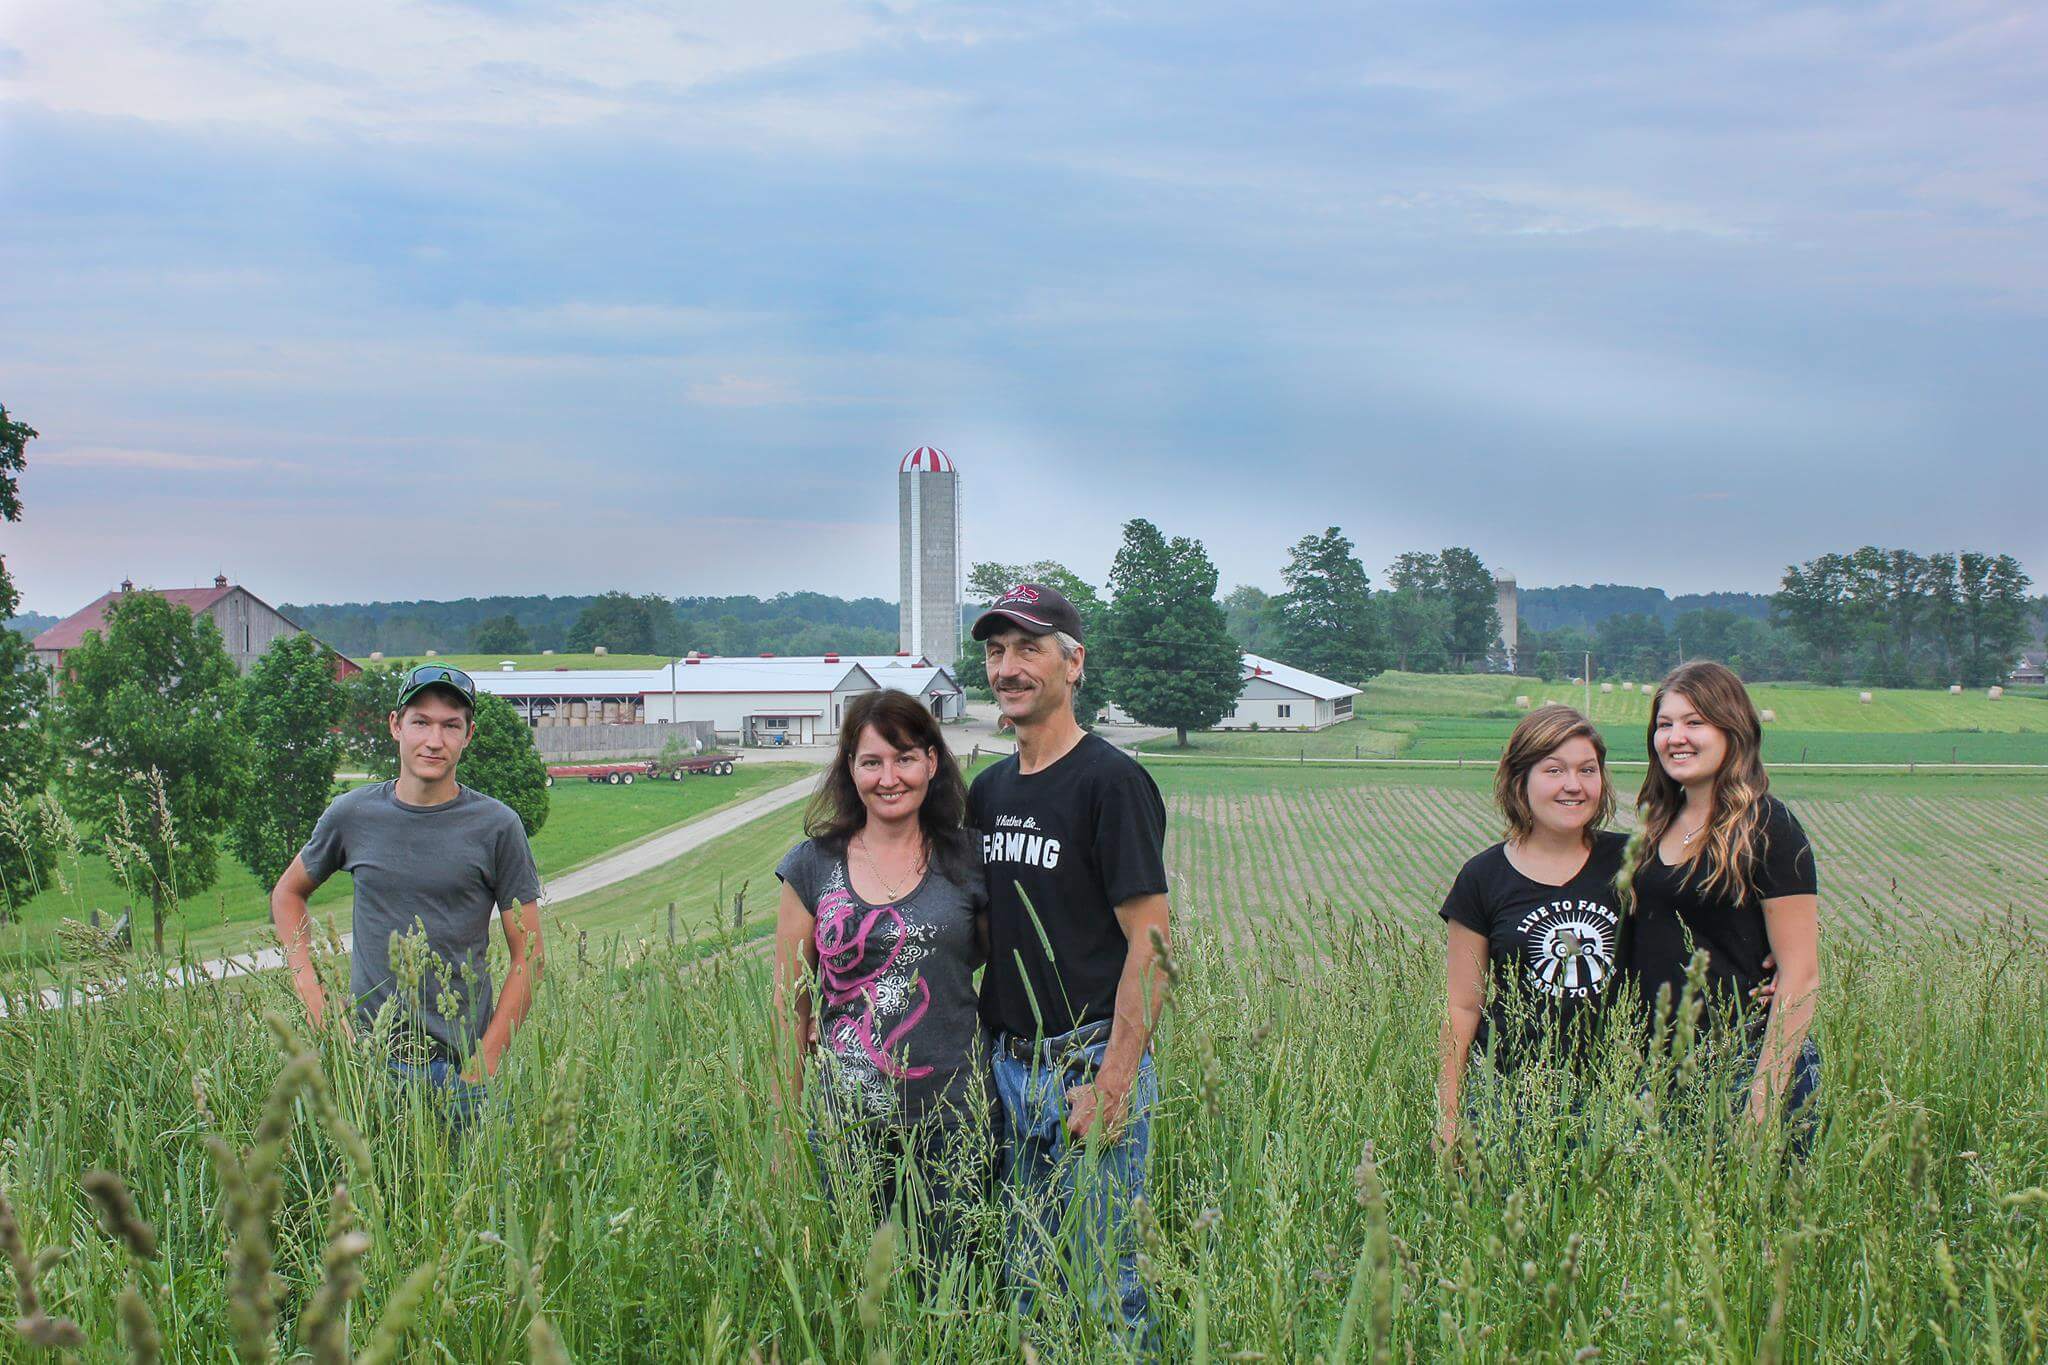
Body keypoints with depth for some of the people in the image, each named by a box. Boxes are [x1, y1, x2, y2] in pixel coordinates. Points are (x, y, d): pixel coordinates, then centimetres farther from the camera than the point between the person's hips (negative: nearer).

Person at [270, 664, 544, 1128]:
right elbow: (287, 894, 22)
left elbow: (528, 957, 1)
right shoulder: (352, 815, 5)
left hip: (458, 1068, -2)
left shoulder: (496, 827, -1)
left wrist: (485, 1062, -7)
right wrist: (315, 1000, 9)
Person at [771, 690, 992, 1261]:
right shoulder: (814, 866, 3)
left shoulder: (965, 862, 2)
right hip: (850, 1122, 0)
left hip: (952, 1121, 0)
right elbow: (791, 1005, 6)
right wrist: (787, 1126, 4)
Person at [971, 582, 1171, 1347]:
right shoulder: (989, 790, 12)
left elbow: (1150, 945, -15)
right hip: (1008, 1068, 7)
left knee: (1105, 1288, -2)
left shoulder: (1111, 781, -10)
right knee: (1024, 1281, 14)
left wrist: (1111, 1085, -19)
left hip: (1090, 1065, -7)